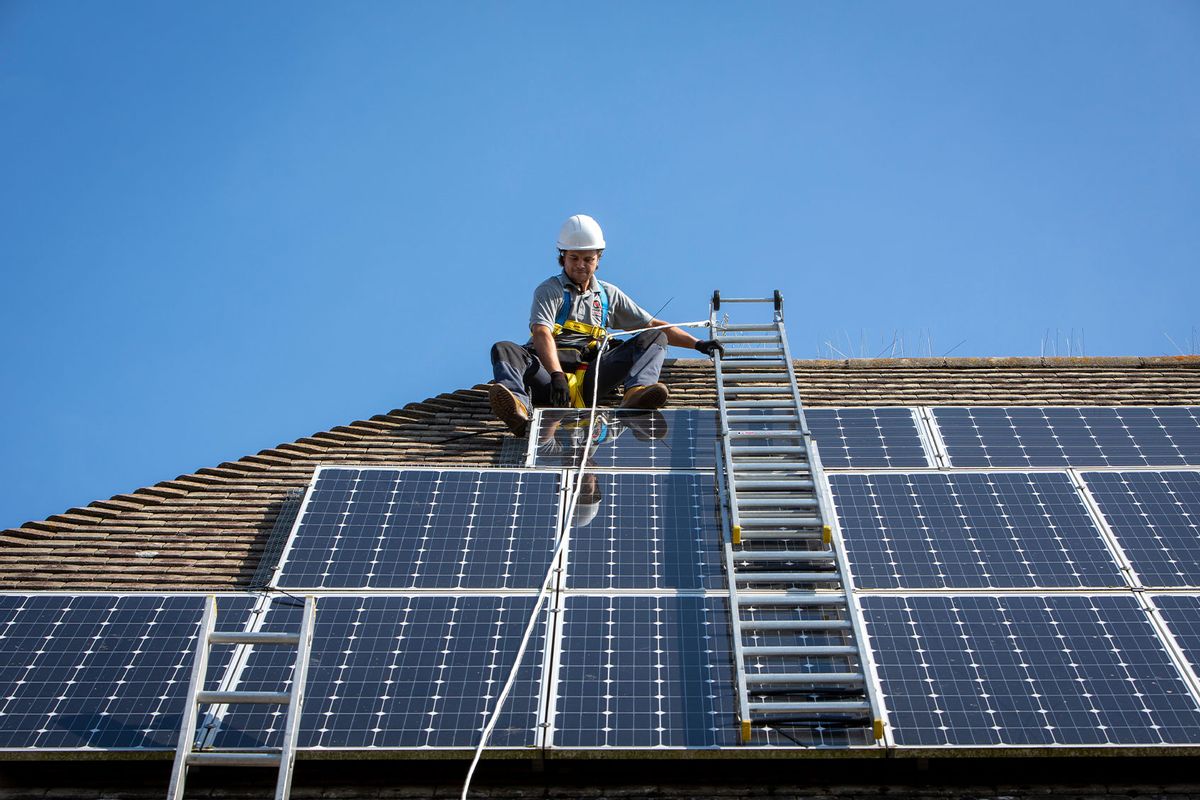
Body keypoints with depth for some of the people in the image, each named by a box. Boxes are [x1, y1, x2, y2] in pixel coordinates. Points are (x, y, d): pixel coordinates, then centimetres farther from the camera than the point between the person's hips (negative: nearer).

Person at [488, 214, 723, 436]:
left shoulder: (609, 295, 22)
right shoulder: (549, 290, 7)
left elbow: (655, 326, 24)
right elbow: (542, 334, -12)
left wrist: (698, 344, 13)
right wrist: (556, 375, -30)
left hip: (589, 379, 3)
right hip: (549, 372, -2)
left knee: (654, 338, -8)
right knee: (504, 350, -29)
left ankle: (636, 392, -41)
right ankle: (519, 407, -61)